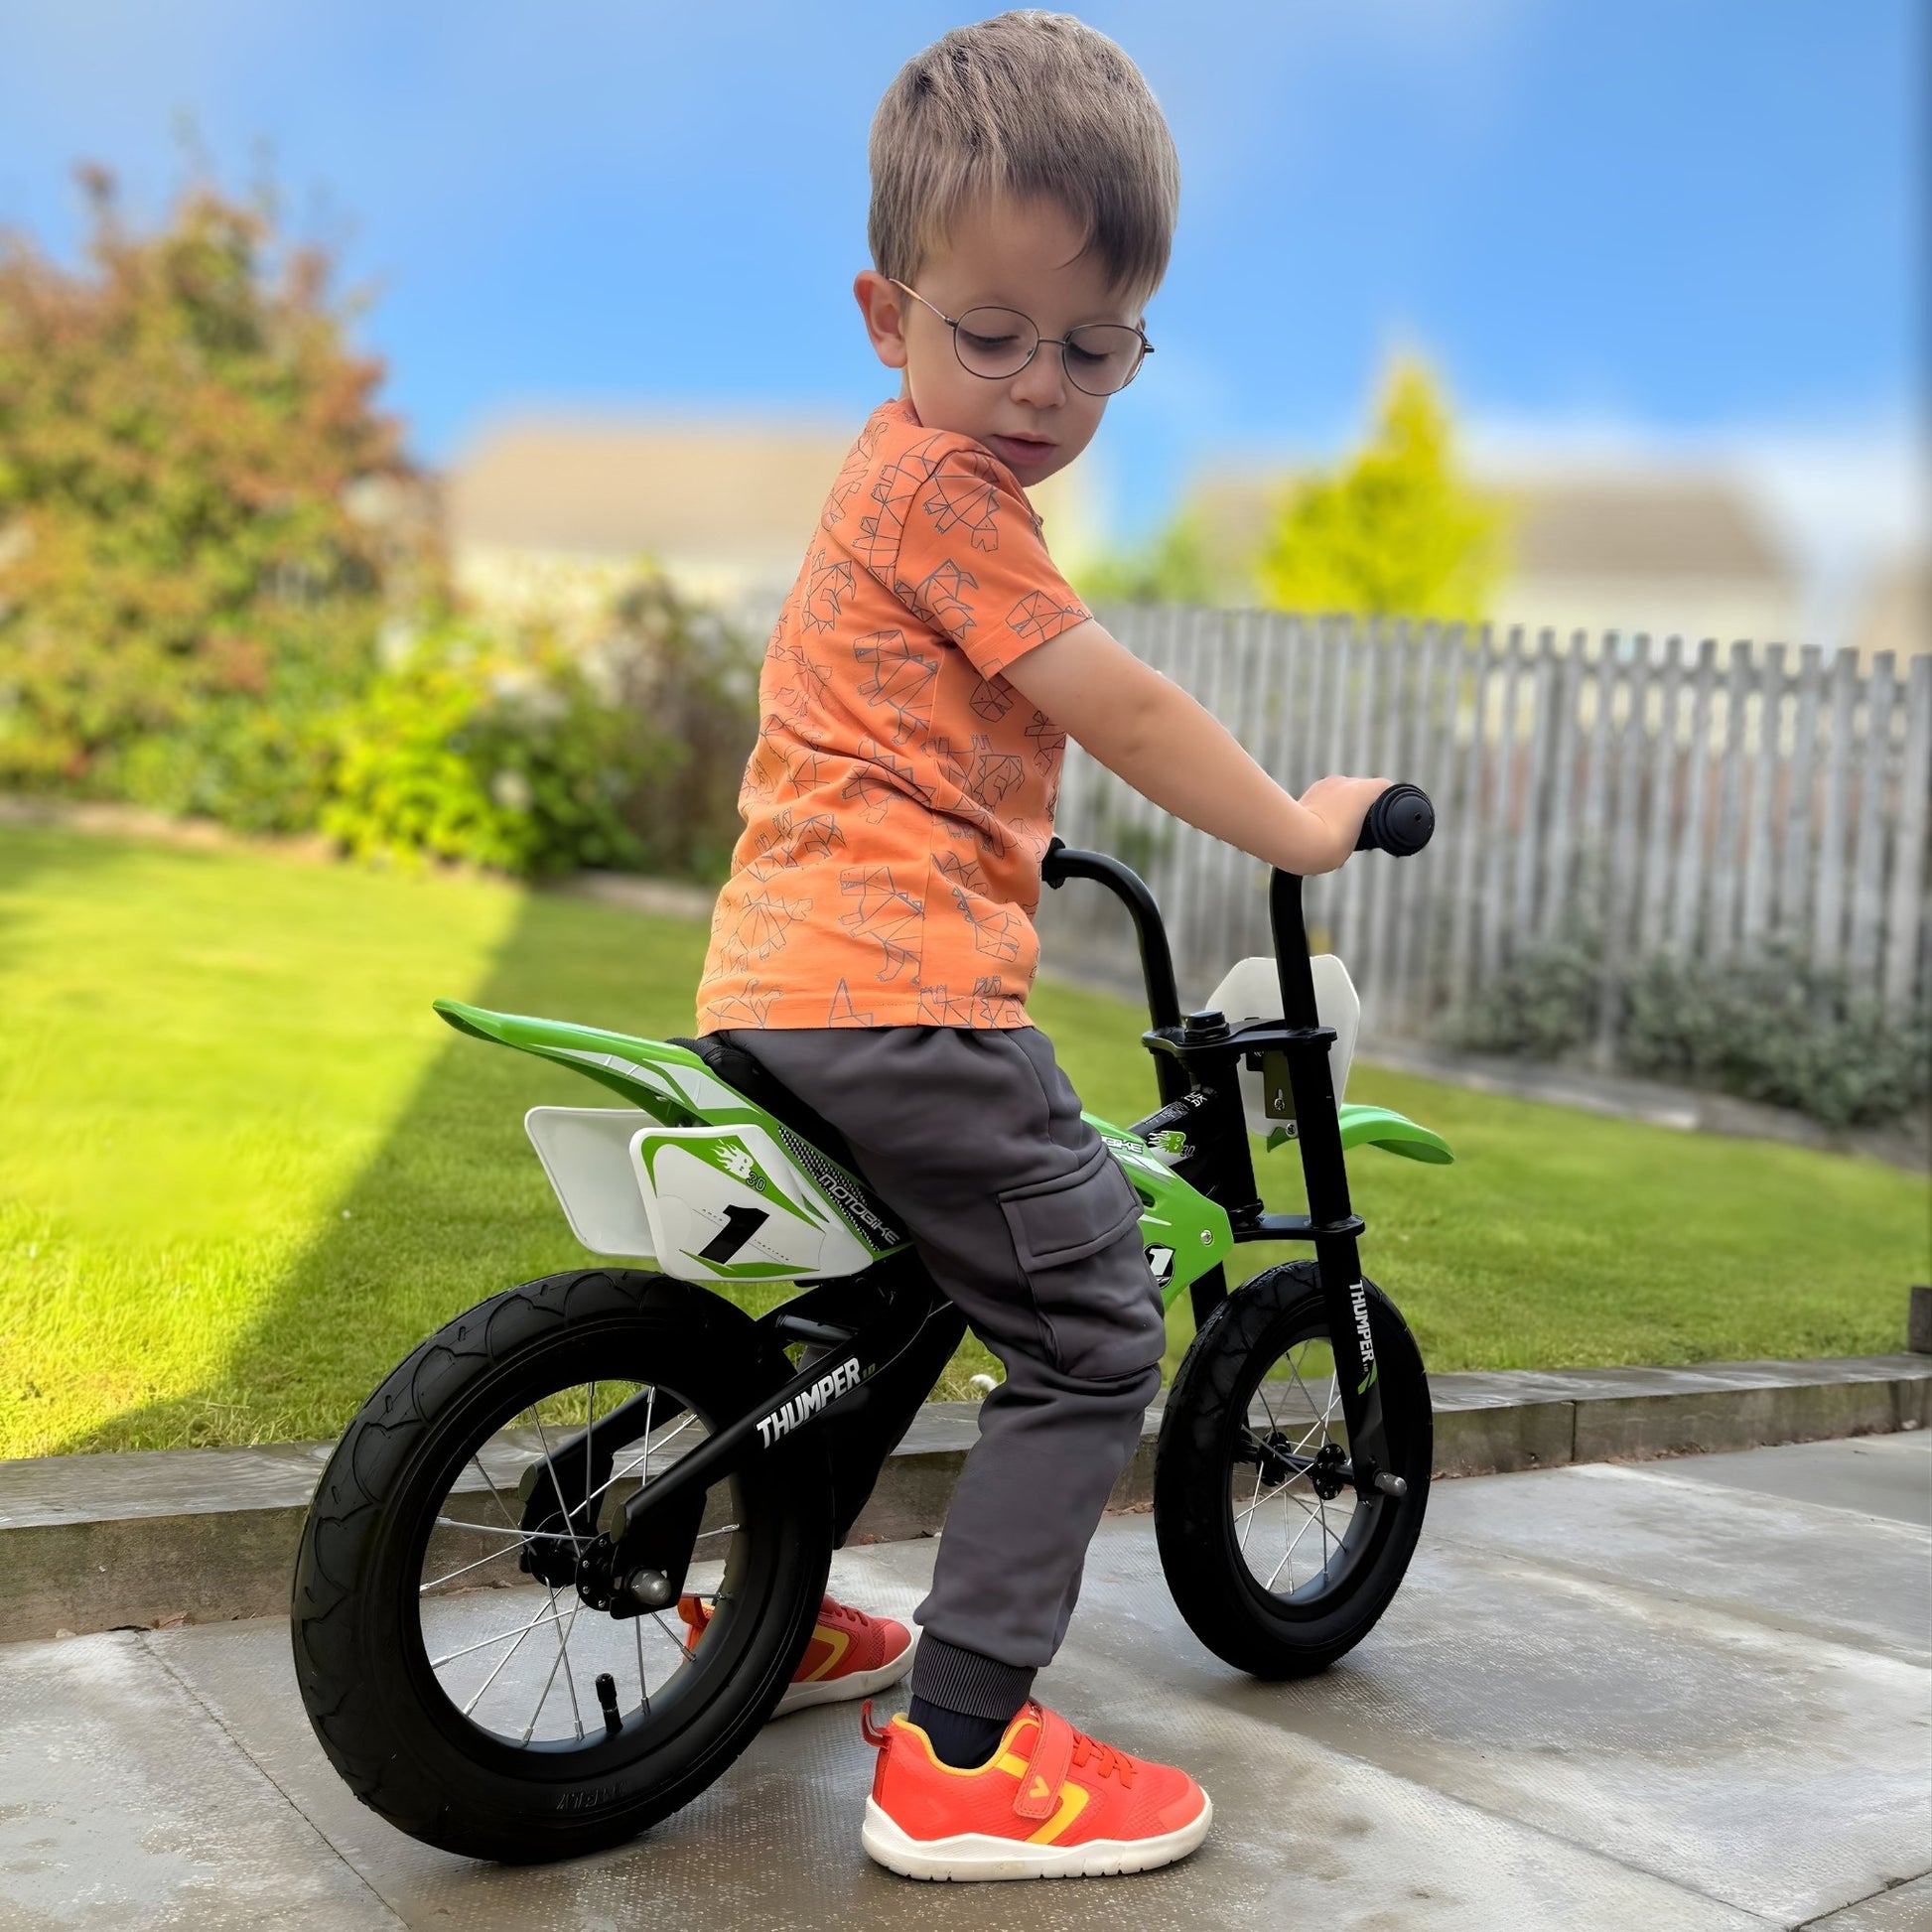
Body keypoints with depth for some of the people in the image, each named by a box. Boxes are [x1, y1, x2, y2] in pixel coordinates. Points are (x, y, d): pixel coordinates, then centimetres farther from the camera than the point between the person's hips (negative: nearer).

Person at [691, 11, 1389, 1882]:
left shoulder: (898, 473, 24)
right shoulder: (944, 484, -8)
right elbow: (1115, 705, -10)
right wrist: (1300, 826, 0)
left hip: (770, 989, 11)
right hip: (901, 992, -11)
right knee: (1091, 1330, -6)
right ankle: (961, 1755, -6)